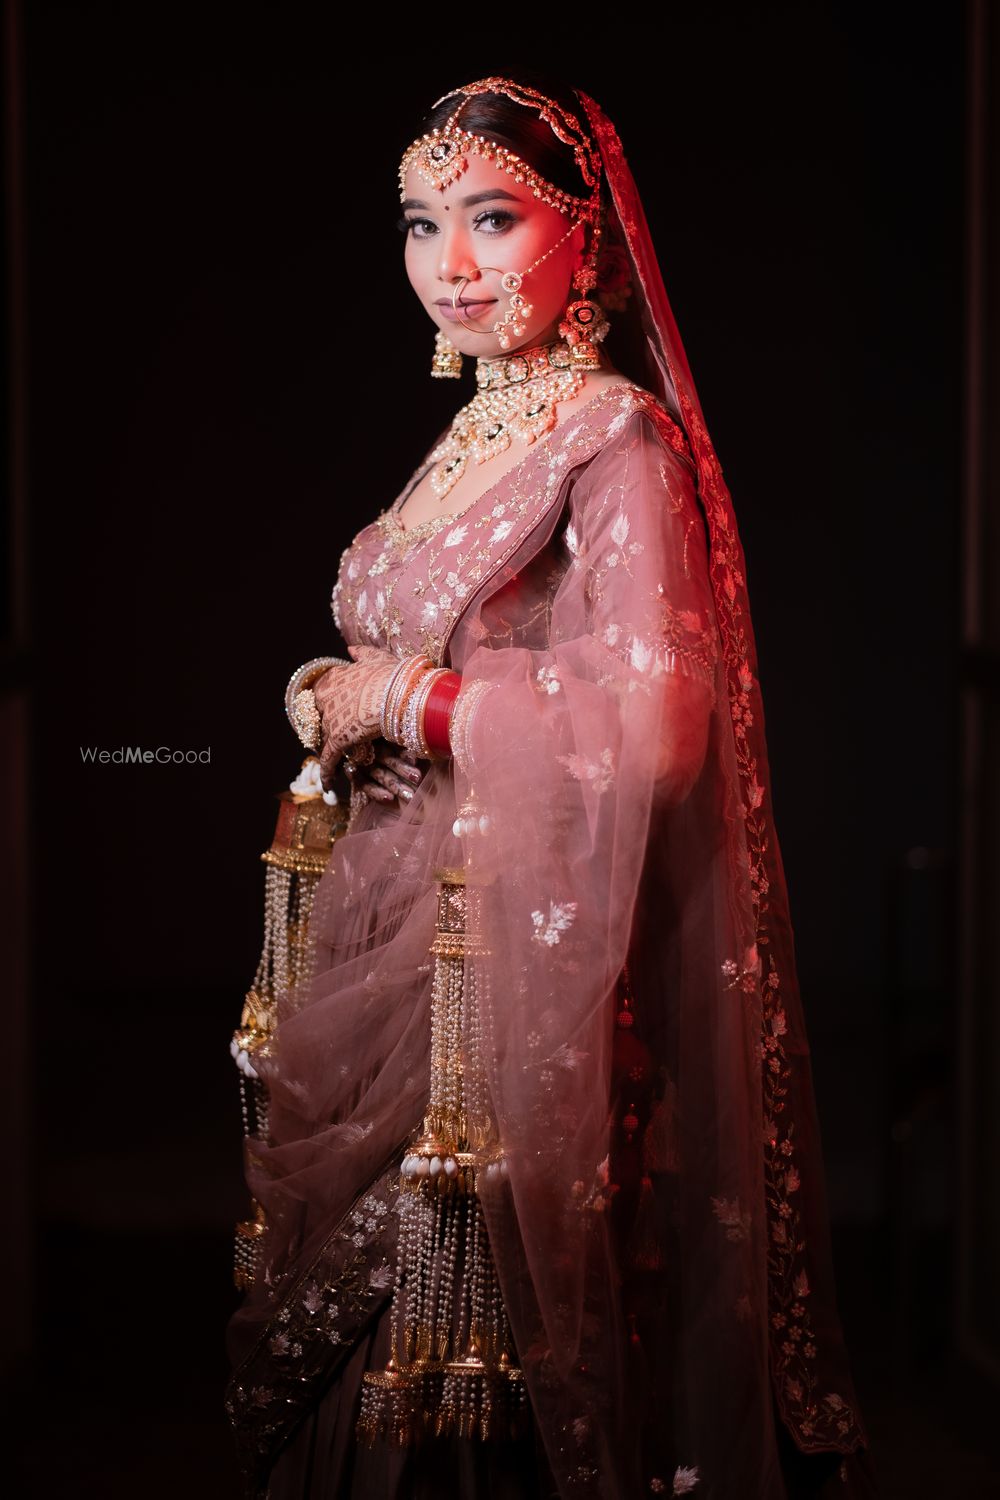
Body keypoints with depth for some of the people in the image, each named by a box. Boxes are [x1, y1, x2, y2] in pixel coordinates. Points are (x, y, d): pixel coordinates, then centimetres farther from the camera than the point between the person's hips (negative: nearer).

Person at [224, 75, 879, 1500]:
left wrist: (408, 702, -12)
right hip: (406, 929, 8)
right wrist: (349, 711, 8)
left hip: (523, 946, -8)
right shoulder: (467, 442, 15)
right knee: (382, 1333, 12)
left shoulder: (621, 439, -10)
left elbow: (647, 719, -21)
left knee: (485, 1320, -2)